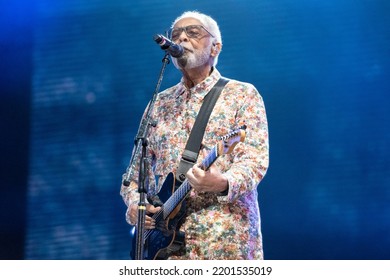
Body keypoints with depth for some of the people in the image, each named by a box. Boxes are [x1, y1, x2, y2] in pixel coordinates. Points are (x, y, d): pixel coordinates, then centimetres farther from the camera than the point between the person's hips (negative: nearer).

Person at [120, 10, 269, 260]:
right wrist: (134, 203, -2)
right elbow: (138, 167, 19)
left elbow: (255, 159, -8)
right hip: (166, 237, 4)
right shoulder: (160, 103, 17)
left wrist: (224, 183, -29)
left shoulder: (242, 95, 4)